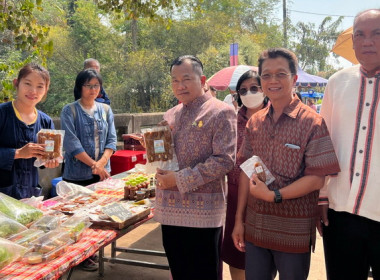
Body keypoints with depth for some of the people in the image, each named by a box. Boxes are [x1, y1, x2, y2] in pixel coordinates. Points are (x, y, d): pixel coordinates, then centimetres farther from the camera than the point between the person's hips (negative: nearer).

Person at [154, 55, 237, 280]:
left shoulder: (221, 113, -8)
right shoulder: (170, 115, 13)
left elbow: (225, 160, -16)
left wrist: (180, 179, -18)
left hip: (202, 212, -6)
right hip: (170, 210, 6)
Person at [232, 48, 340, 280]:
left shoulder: (312, 122, -10)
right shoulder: (255, 122, 5)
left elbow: (316, 179, -13)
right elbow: (246, 172, 7)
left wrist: (274, 195, -20)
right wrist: (239, 219, 6)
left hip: (294, 232, -4)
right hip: (255, 227, 4)